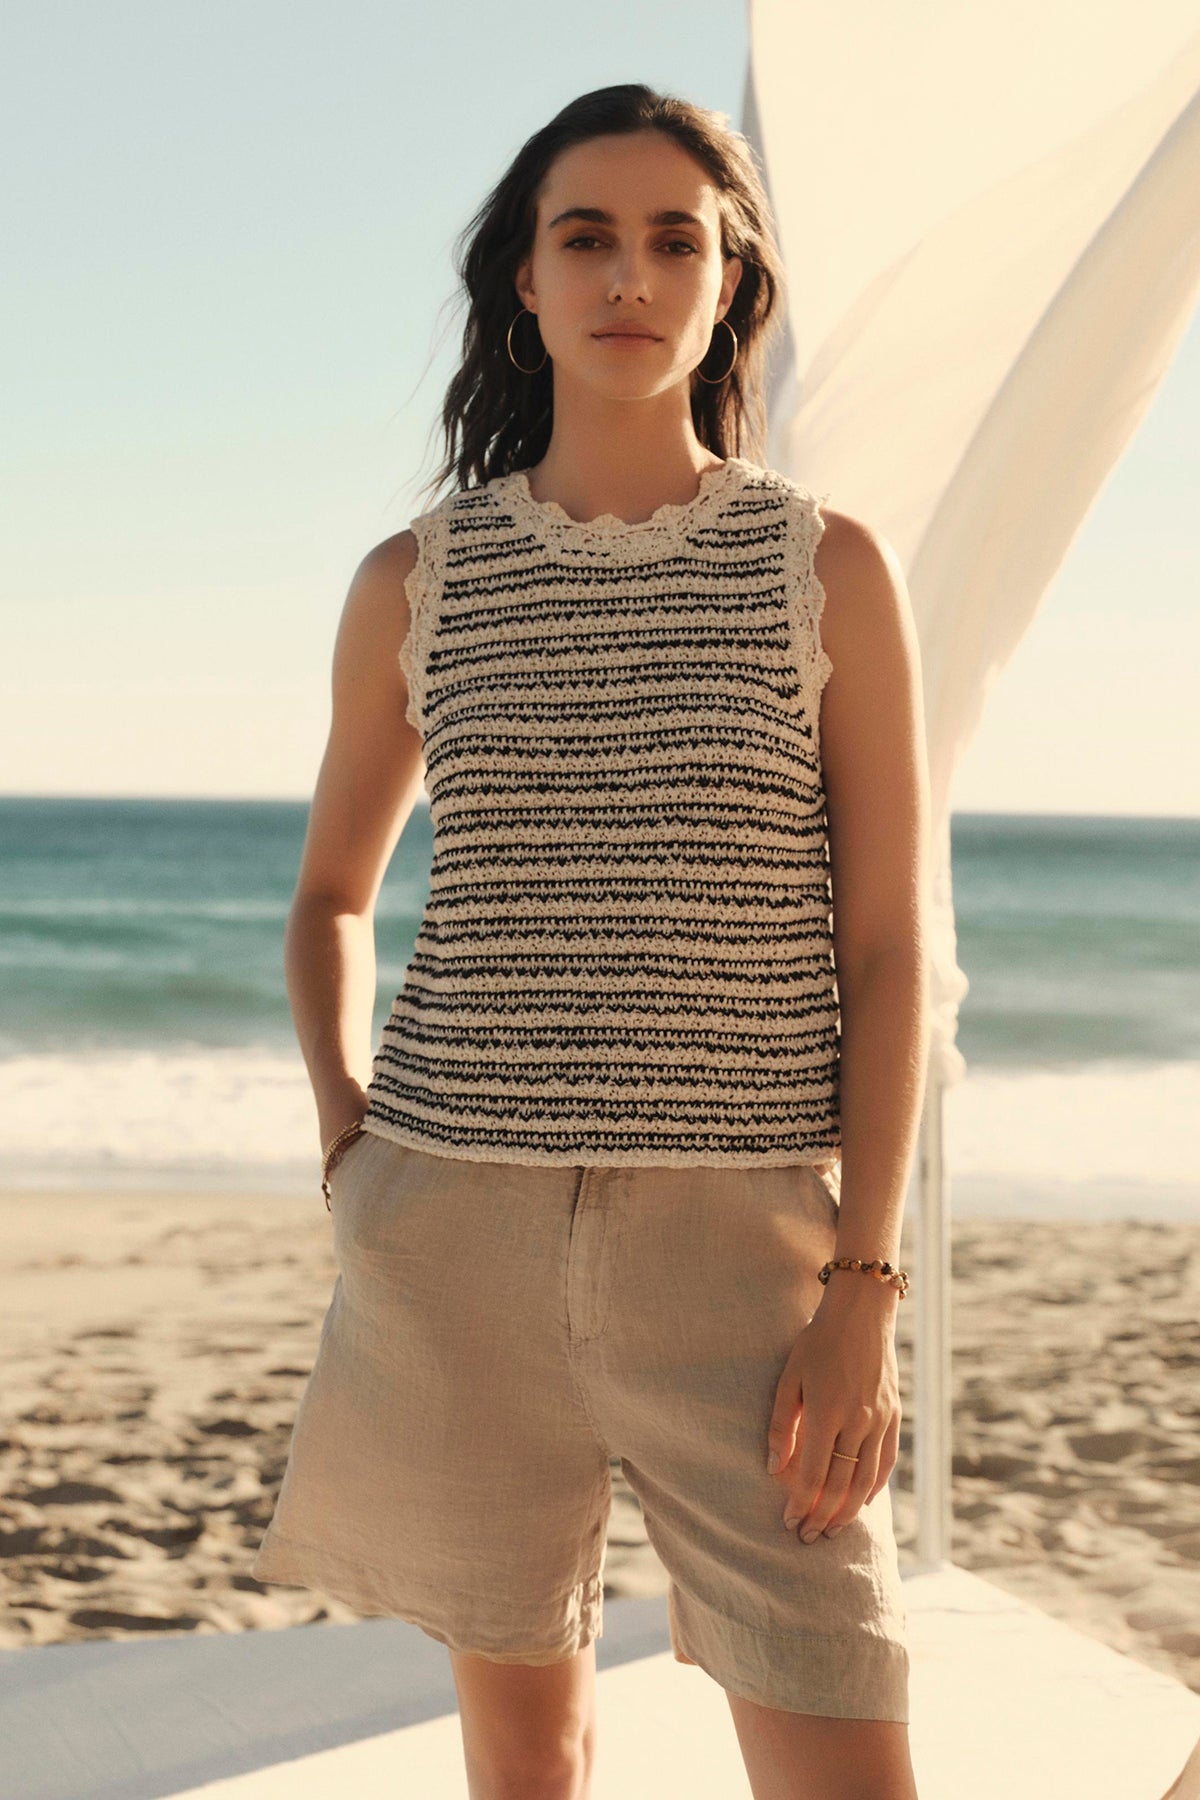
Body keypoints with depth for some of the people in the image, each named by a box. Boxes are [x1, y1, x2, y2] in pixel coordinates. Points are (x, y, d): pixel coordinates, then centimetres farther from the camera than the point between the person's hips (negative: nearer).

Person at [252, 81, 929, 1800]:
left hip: (741, 1229, -2)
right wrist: (346, 1136, 4)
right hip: (463, 1223, 2)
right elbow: (332, 895, 19)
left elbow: (888, 944, -2)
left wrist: (866, 1288, -9)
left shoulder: (834, 566, 0)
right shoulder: (413, 584, 6)